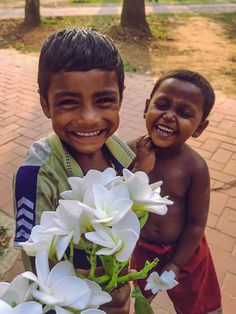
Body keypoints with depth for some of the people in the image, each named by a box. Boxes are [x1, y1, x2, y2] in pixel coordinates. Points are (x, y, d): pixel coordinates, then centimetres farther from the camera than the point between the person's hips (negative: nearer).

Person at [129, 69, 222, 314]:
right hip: (142, 247, 2)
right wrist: (140, 170, -32)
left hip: (183, 249, -2)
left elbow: (196, 223, -15)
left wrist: (175, 265, -9)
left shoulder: (195, 167, -25)